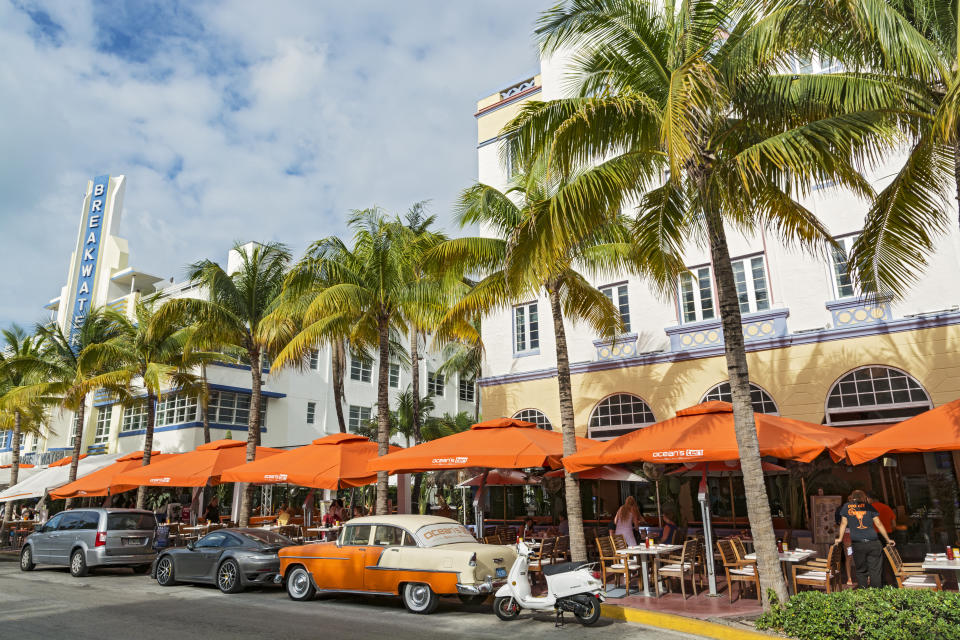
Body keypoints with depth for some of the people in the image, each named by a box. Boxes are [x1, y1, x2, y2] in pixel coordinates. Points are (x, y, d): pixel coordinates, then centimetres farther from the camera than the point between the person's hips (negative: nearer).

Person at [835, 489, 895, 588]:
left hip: (857, 544, 0)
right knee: (875, 571, 4)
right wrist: (888, 540, 20)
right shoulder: (868, 506, 12)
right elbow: (878, 524, 11)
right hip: (873, 543, 0)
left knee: (860, 571, 9)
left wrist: (840, 538, 19)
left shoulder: (846, 506, 12)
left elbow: (843, 523, 11)